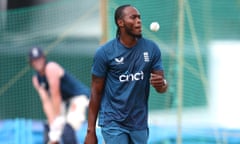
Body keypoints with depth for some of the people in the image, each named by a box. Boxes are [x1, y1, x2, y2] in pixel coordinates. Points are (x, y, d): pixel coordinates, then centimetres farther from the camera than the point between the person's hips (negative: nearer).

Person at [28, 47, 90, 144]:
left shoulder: (51, 68, -21)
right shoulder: (36, 79, 4)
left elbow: (56, 95, -21)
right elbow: (46, 102, -4)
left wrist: (58, 119, -20)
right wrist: (52, 122, -15)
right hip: (65, 101, 9)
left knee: (67, 131, -26)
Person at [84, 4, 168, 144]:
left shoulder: (151, 48, -1)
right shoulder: (105, 52, -9)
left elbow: (162, 86, 2)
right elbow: (96, 92, -3)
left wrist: (162, 84, -24)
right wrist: (91, 131, -5)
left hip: (139, 123, 4)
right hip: (113, 123, -4)